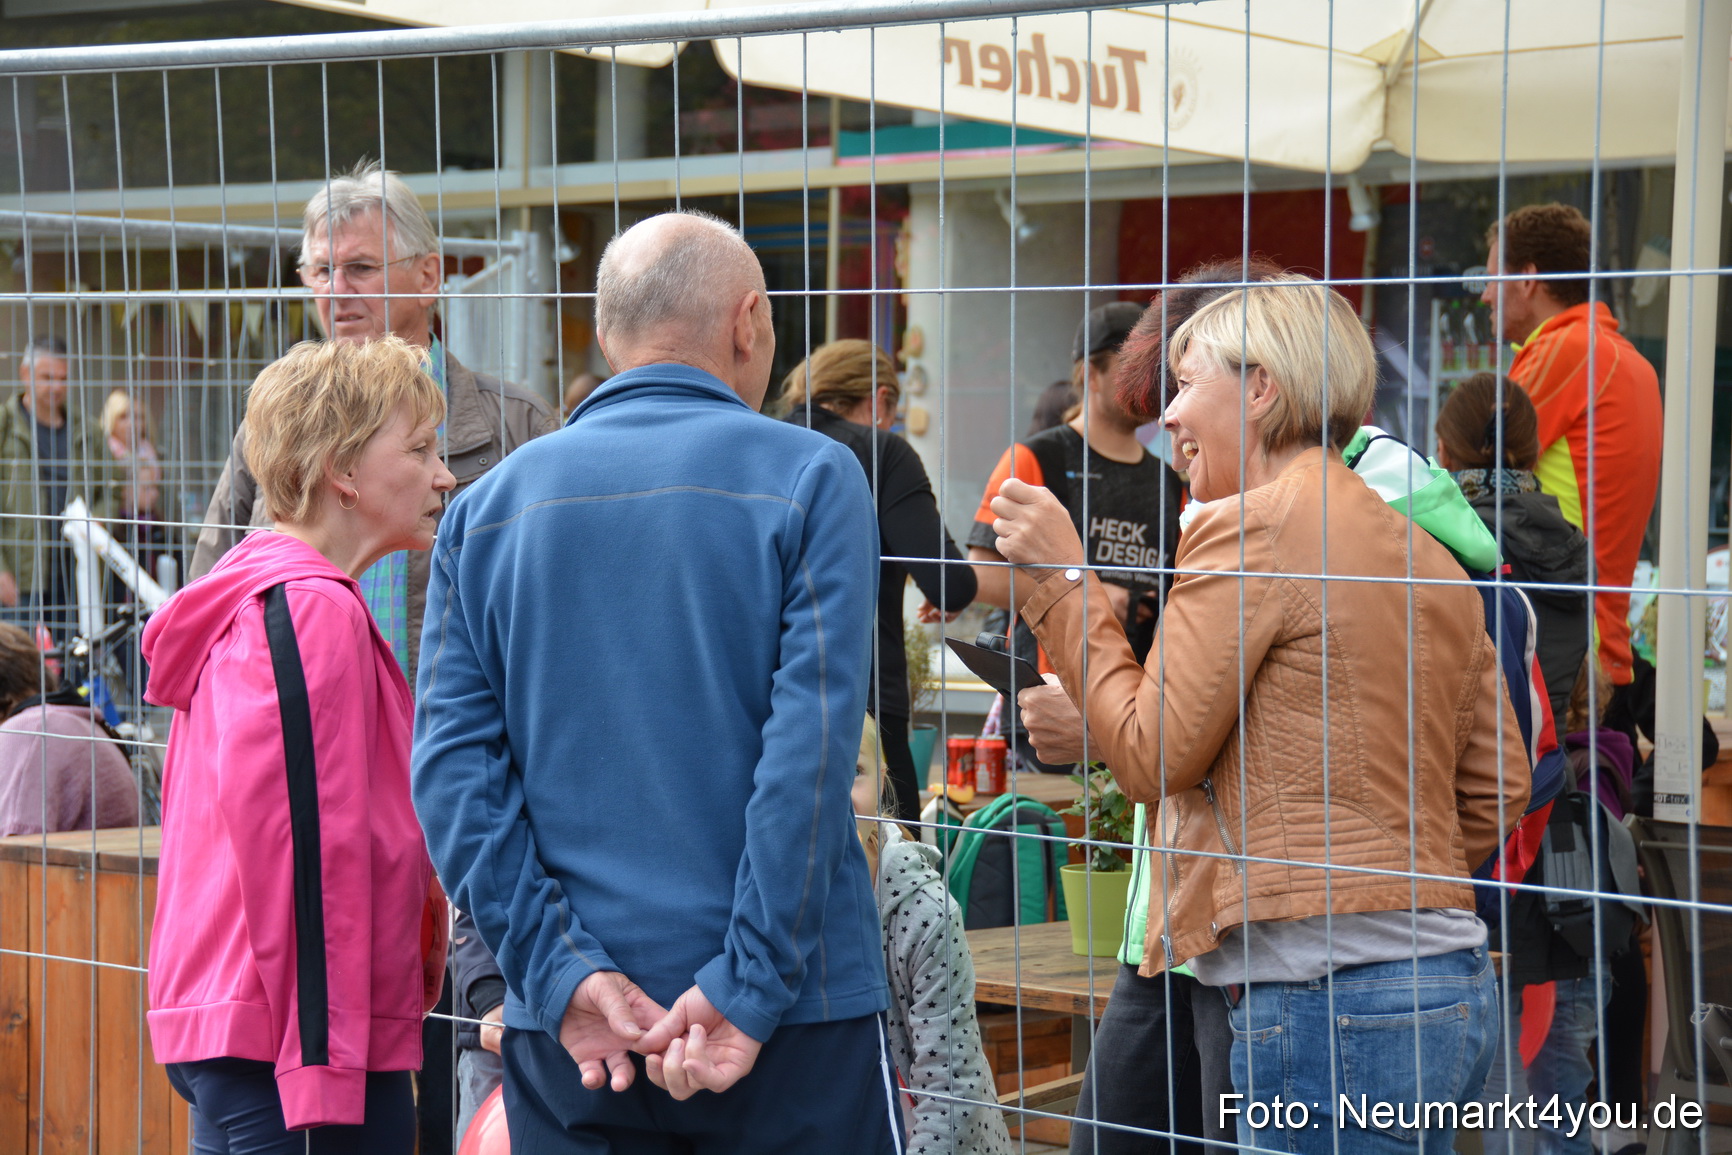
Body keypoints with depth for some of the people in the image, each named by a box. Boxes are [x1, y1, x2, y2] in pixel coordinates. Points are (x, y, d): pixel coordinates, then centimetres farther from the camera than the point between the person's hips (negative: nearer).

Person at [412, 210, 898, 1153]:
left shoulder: (486, 508, 7)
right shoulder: (809, 479, -4)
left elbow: (450, 765, -2)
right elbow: (811, 750, -14)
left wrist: (560, 970, -7)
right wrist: (748, 991, -13)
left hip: (566, 1036, 4)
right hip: (793, 1032, -3)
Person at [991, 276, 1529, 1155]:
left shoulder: (1250, 525, -8)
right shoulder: (1424, 553, 16)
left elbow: (1153, 755, -8)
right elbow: (1497, 788, 17)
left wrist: (1061, 578, 0)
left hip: (1325, 995, -9)